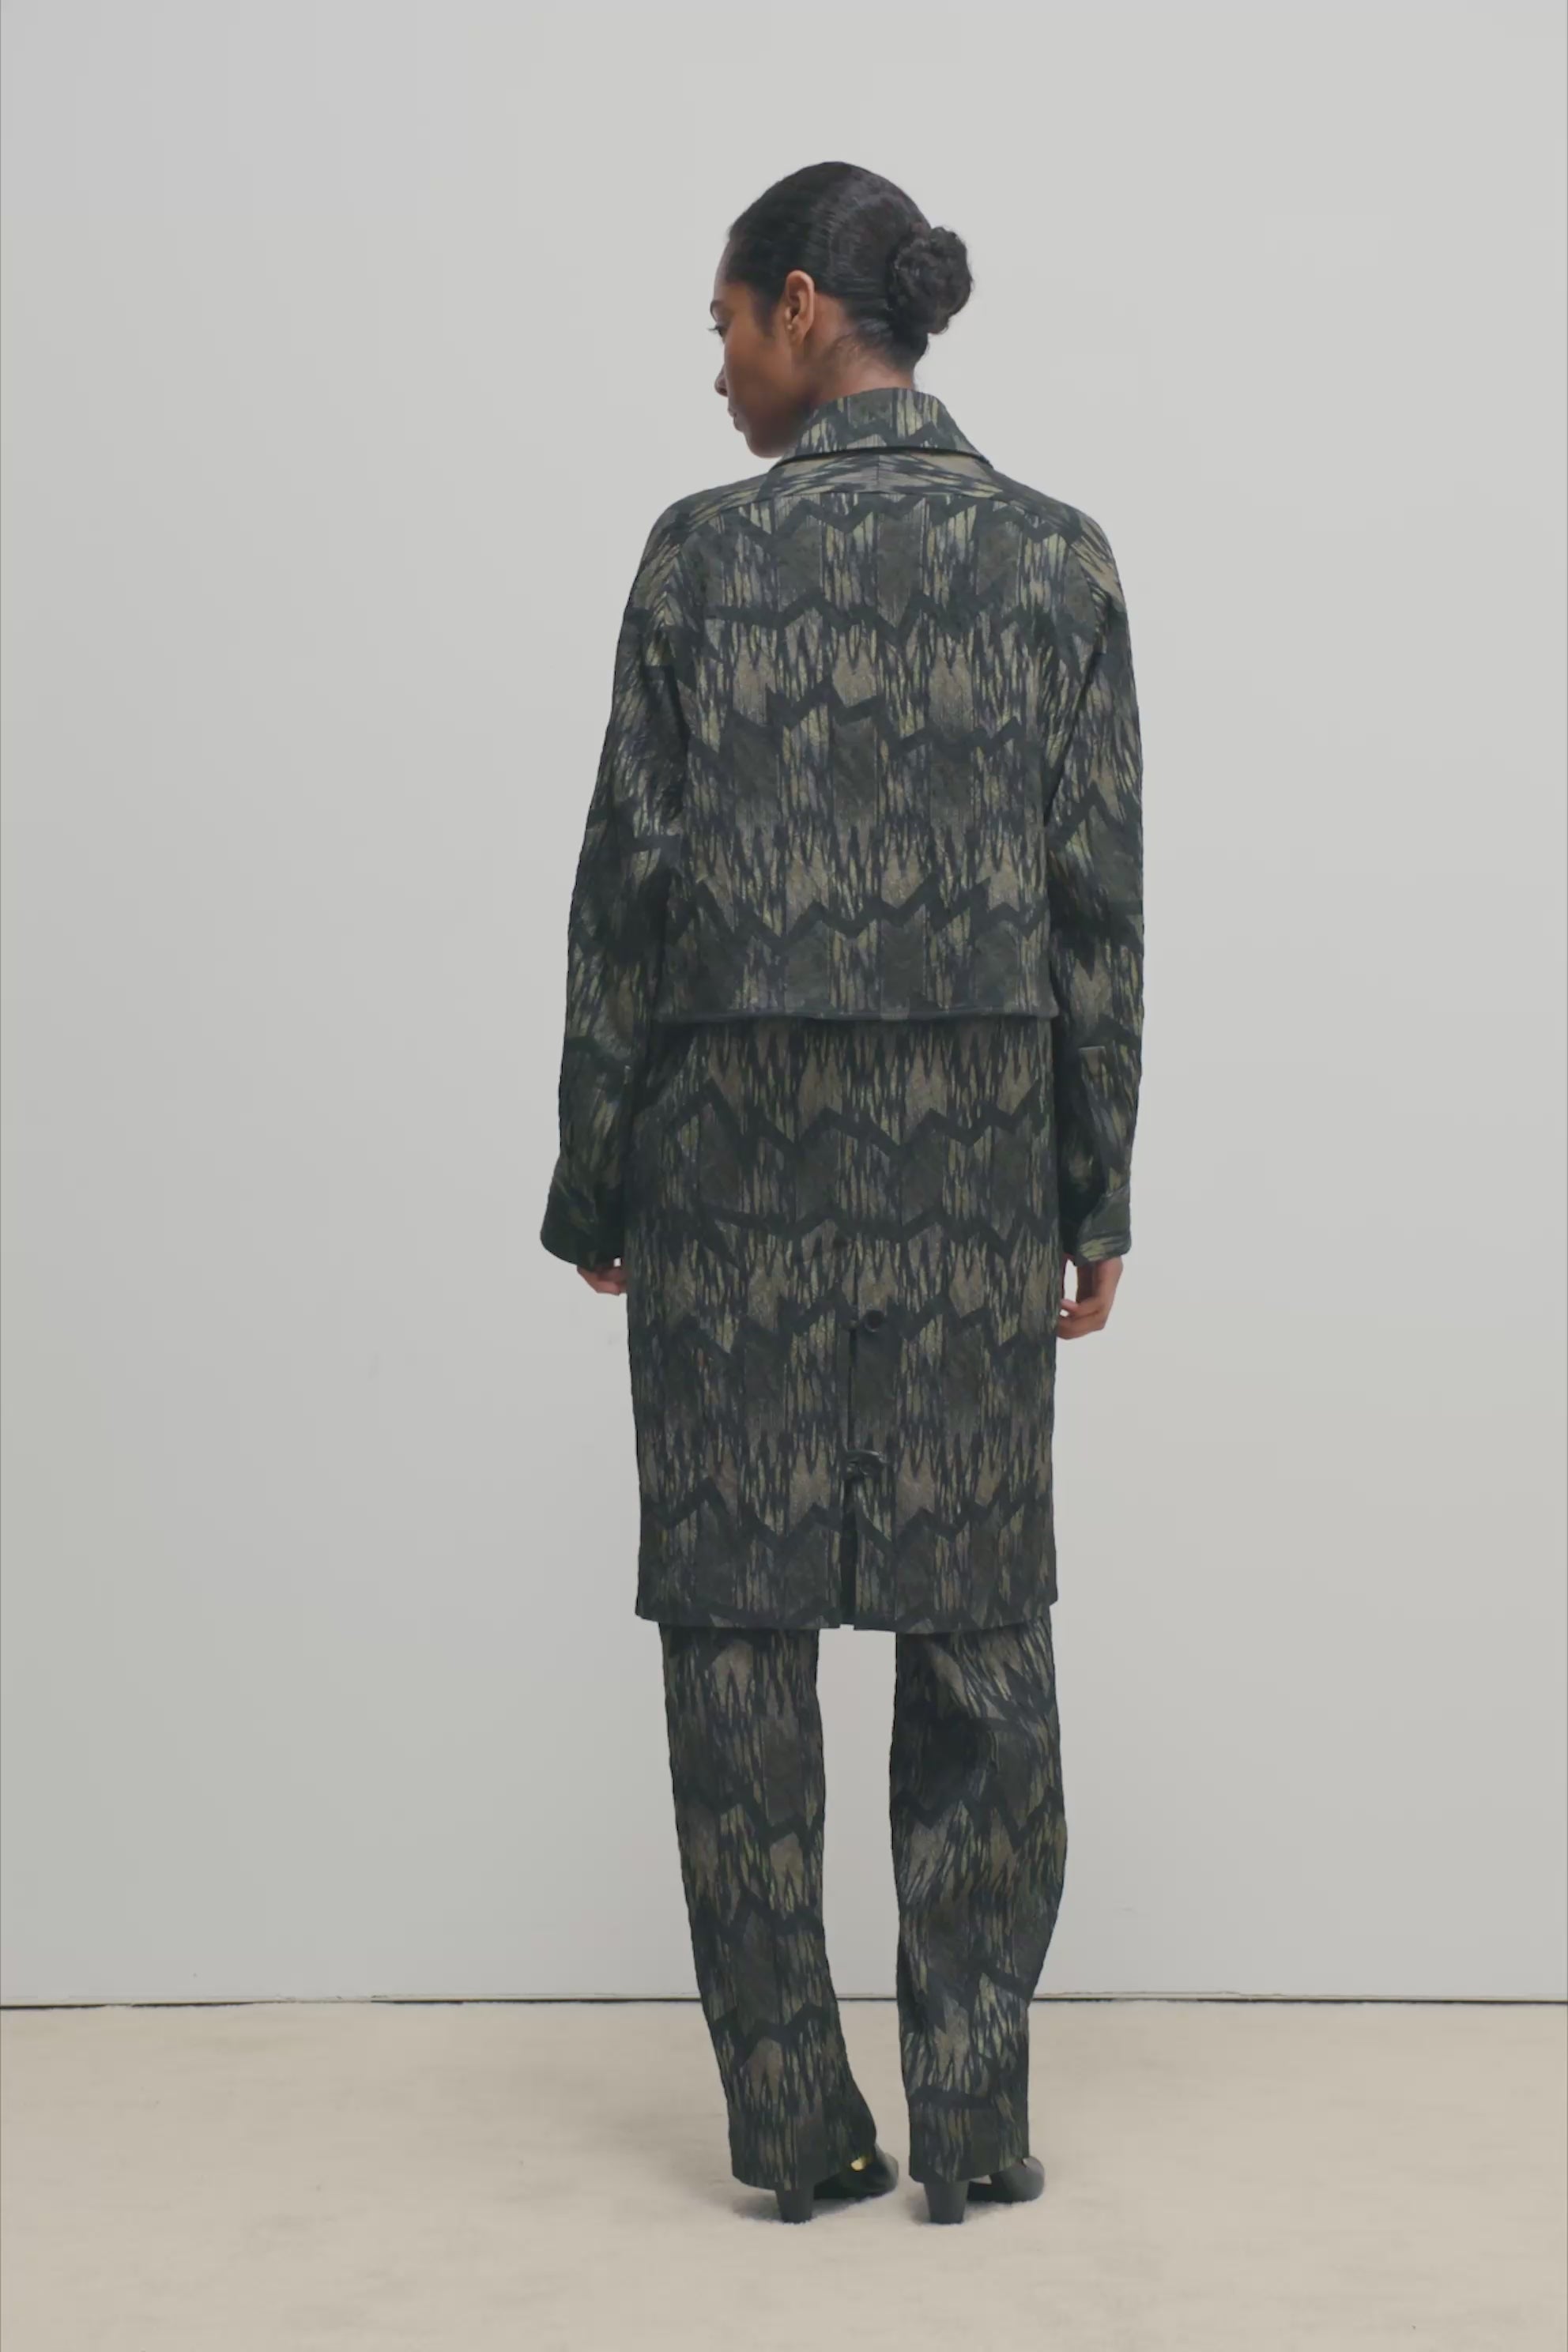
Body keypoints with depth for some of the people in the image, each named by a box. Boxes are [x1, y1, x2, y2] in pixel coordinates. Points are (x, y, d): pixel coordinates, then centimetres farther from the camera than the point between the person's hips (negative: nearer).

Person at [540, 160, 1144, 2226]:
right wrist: (1095, 1197, 7)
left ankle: (796, 2120, 11)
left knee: (741, 1613, 6)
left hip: (737, 1145, -1)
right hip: (977, 1154, 2)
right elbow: (1100, 901, 1)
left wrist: (595, 1180, 4)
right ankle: (975, 2117, 12)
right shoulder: (1058, 557, 3)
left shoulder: (707, 551, -3)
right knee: (977, 1625, 7)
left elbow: (632, 880, -3)